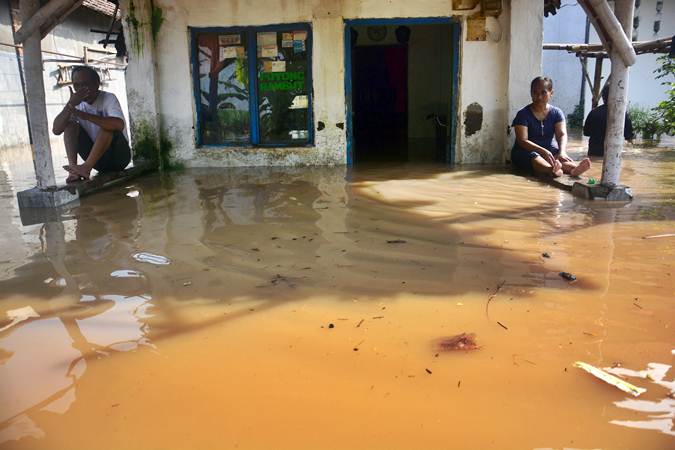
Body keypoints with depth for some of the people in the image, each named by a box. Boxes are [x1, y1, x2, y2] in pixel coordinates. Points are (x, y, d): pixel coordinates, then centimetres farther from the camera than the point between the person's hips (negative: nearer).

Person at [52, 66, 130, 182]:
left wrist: (82, 114, -34)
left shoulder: (108, 98, -13)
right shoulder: (77, 104, 2)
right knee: (70, 125, -8)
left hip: (119, 155, -5)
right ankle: (73, 168, -24)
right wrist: (70, 105, -22)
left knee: (108, 125, -29)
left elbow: (119, 125, -35)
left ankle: (86, 167, -36)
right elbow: (56, 130, -10)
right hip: (97, 158, 5)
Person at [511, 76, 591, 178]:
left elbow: (562, 135, -11)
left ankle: (573, 168, -62)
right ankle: (552, 170, -69)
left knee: (560, 158, -29)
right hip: (526, 151, -4)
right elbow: (522, 141, -20)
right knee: (533, 157, -37)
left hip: (550, 150, 4)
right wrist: (543, 151, -36)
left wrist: (562, 152, -34)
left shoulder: (556, 113, 2)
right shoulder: (523, 114, -10)